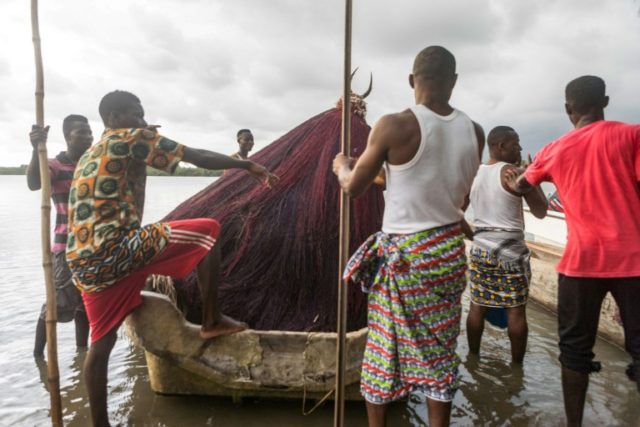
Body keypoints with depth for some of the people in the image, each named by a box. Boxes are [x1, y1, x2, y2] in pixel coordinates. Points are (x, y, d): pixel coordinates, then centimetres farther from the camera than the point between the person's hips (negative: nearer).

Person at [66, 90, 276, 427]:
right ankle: (211, 321, 7)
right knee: (207, 231, 1)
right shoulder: (133, 138, 0)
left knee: (102, 342, 18)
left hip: (84, 264, 9)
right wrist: (248, 166, 8)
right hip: (117, 250, -9)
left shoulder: (88, 156, 25)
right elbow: (201, 158, -1)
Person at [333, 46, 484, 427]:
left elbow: (353, 187, -5)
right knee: (440, 352, 16)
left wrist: (341, 165, 16)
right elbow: (462, 198, 11)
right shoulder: (474, 132, 0)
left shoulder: (395, 126, -15)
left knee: (385, 350, 12)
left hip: (403, 254, -4)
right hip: (450, 250, 5)